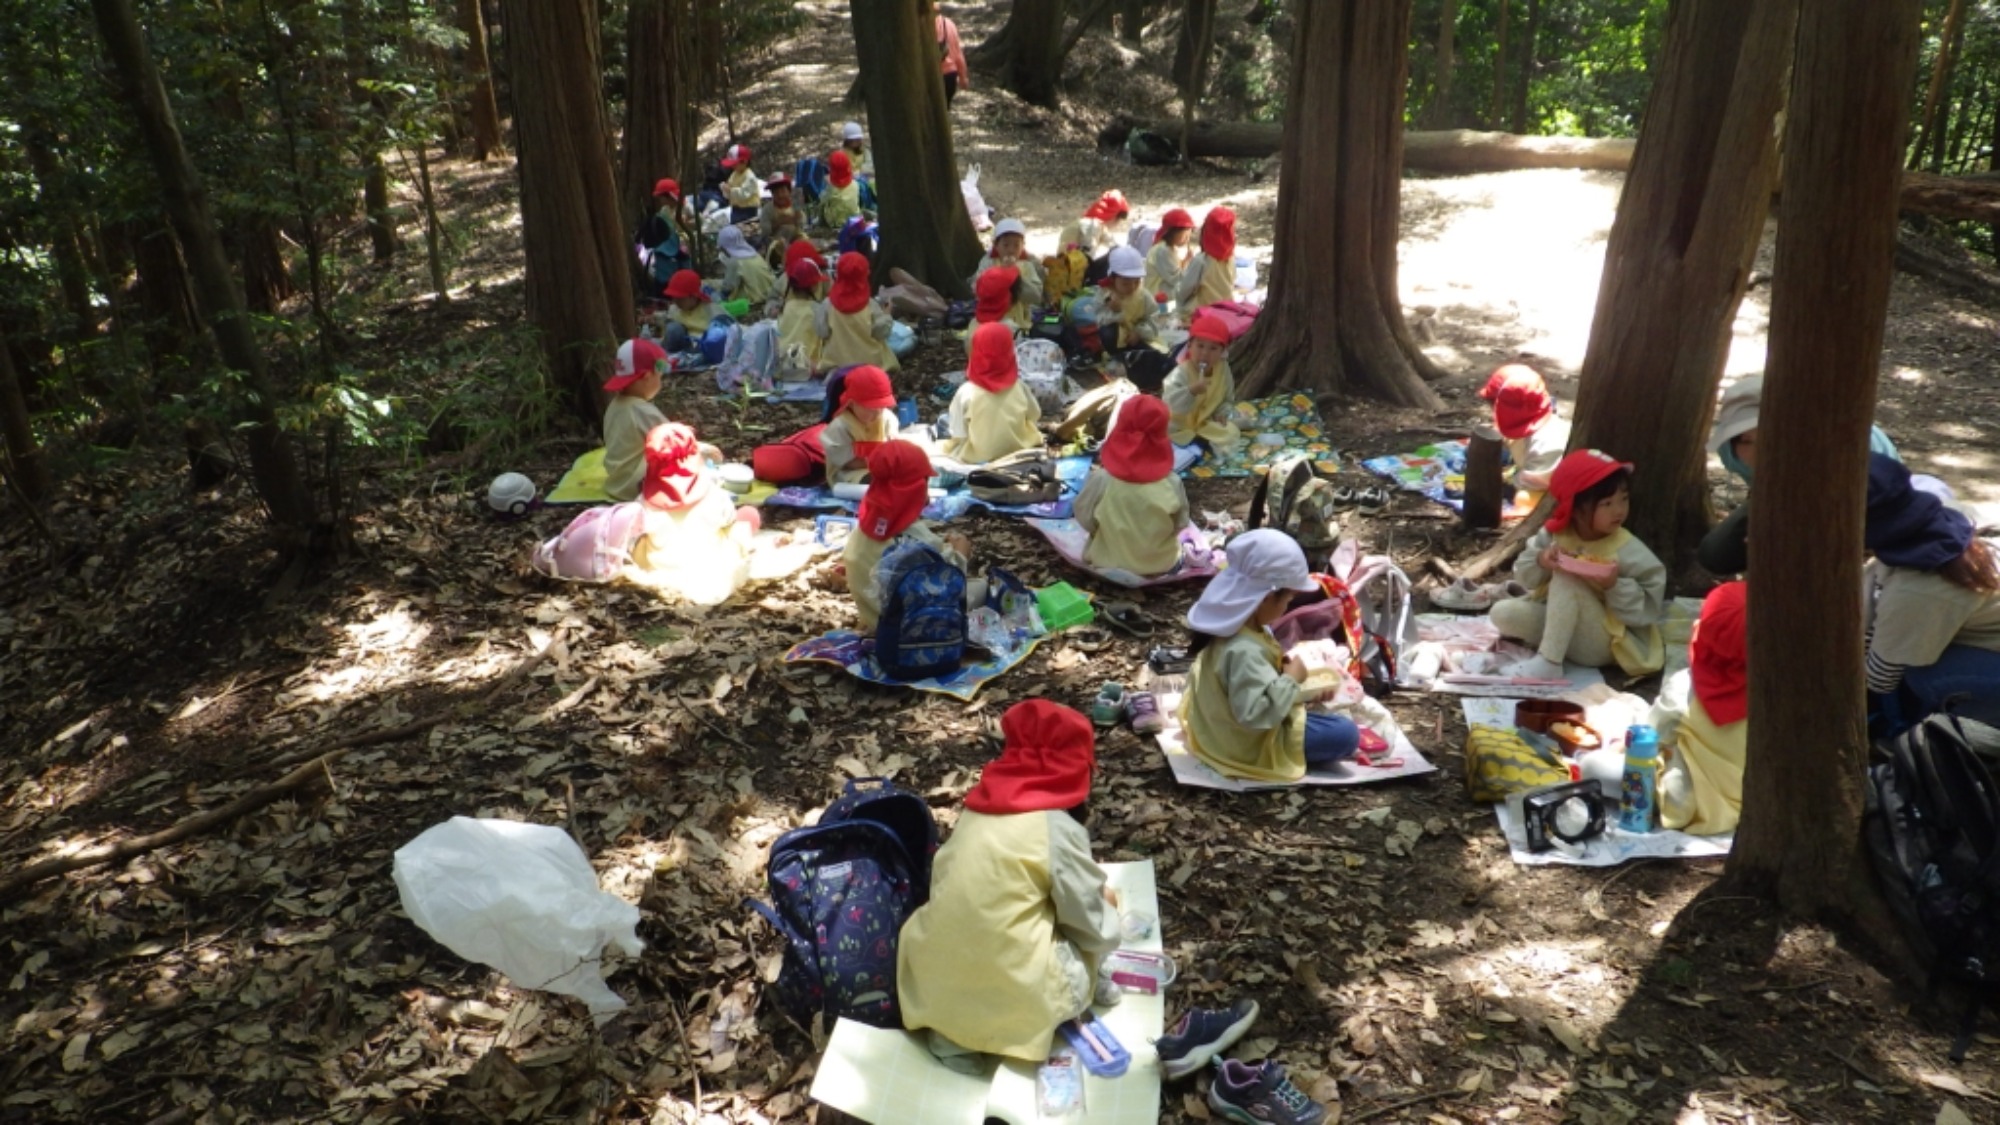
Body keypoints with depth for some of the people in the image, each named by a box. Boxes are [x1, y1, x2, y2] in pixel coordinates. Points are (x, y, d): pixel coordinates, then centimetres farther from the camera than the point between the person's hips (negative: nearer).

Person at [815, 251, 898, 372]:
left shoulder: (827, 305, -13)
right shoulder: (870, 306, -15)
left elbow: (821, 332, -9)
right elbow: (881, 332, -9)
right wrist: (886, 315, 6)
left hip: (836, 362, 1)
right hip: (869, 361, -1)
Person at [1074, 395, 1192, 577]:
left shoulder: (1101, 480, -28)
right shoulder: (1171, 483, -25)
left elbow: (1085, 521, -12)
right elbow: (1180, 524, -10)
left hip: (1110, 565, 0)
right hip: (1162, 565, 1)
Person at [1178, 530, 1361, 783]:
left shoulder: (1232, 622, -4)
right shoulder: (1244, 649, -35)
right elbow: (1254, 713, -38)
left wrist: (1304, 692, 6)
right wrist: (1291, 680, -25)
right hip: (1248, 743, -10)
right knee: (1346, 735, -11)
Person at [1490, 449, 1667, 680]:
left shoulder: (1627, 549, -17)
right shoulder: (1554, 533, -7)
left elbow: (1648, 607, -16)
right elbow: (1525, 576, 2)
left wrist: (1615, 586, -33)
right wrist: (1541, 562, -21)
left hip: (1601, 644, -5)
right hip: (1557, 618, 5)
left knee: (1565, 578, -29)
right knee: (1503, 613, -16)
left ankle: (1548, 663, -28)